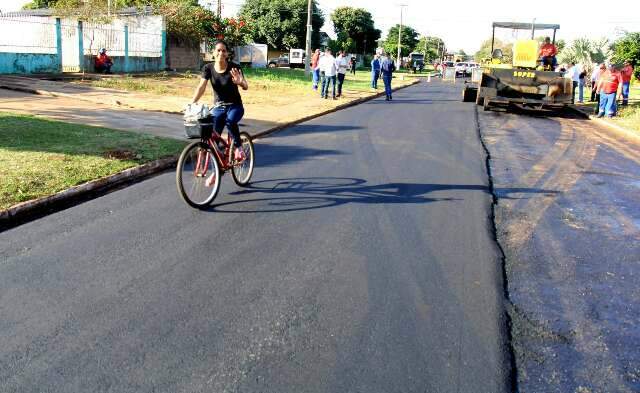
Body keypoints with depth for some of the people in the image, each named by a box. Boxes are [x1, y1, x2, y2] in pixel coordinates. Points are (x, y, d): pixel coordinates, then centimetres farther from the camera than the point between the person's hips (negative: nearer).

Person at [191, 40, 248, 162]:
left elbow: (245, 87, -23)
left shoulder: (234, 68, -14)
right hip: (218, 107, 3)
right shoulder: (208, 68, -7)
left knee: (230, 121, -36)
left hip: (235, 106, -3)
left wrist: (240, 82, -47)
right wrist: (192, 104, -30)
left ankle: (238, 147, -11)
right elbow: (201, 87, -15)